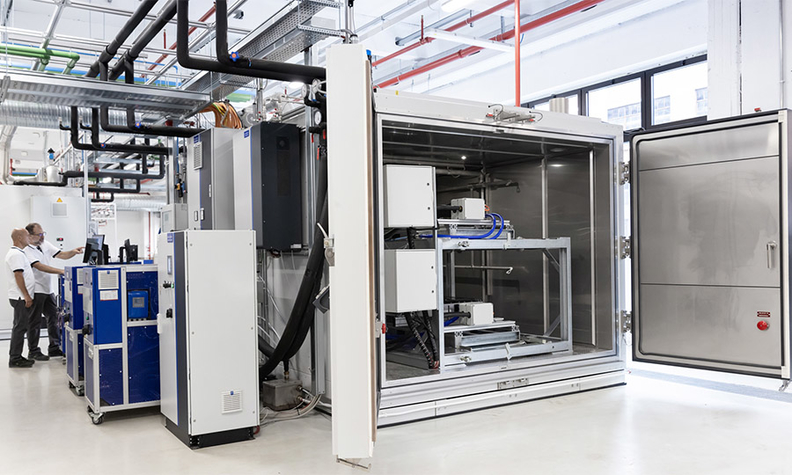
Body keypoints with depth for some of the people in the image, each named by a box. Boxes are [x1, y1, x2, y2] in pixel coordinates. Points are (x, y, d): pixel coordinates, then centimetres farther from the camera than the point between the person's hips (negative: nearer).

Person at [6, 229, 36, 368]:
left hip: (21, 298, 11)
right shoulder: (16, 254, -15)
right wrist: (27, 296, -21)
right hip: (21, 298, -11)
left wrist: (27, 296, 21)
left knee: (19, 327, 14)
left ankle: (16, 357, 21)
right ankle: (15, 359, -2)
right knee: (20, 328, -6)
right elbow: (18, 276, -21)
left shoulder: (16, 253, 18)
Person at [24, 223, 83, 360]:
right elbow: (40, 266, -25)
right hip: (36, 291, -7)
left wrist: (73, 252, -17)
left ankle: (54, 348, 20)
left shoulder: (46, 244, 7)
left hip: (48, 290, 7)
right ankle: (33, 351, 13)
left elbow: (62, 254, 4)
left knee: (53, 318, 11)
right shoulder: (27, 251, -15)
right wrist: (60, 271, -34)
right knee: (35, 322, 3)